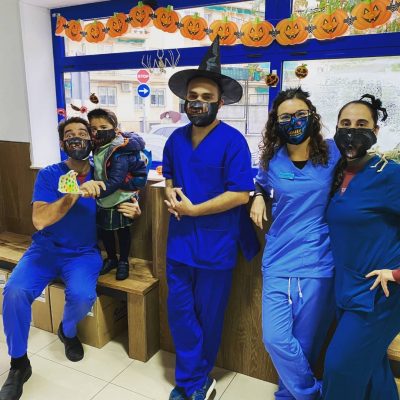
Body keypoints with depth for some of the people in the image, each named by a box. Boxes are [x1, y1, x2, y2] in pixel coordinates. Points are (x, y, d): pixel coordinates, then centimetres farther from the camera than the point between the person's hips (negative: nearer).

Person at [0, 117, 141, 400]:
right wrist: (76, 194, -32)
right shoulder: (49, 174, -7)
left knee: (83, 296, -28)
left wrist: (130, 210, -20)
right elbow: (39, 220, -18)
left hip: (84, 253, 0)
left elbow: (118, 208, 5)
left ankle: (68, 331, 11)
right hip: (45, 249, 0)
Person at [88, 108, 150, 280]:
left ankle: (123, 262, 31)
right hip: (103, 199, 7)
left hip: (120, 198, -7)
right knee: (104, 229, 18)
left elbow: (114, 181, -36)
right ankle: (111, 259, 39)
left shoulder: (120, 152, -27)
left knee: (122, 230, 12)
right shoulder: (99, 146, -3)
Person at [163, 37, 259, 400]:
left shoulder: (233, 141, -14)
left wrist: (192, 210, -16)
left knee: (209, 316, 12)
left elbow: (240, 194, -19)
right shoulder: (176, 139, 4)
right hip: (179, 241, 6)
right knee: (179, 312, 11)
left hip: (215, 245, -5)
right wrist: (171, 194, -2)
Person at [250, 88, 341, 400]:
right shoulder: (272, 159, 2)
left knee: (303, 343, 10)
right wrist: (258, 197, 4)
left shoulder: (333, 153, -4)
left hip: (318, 262, -2)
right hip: (278, 260, 2)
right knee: (276, 339, -2)